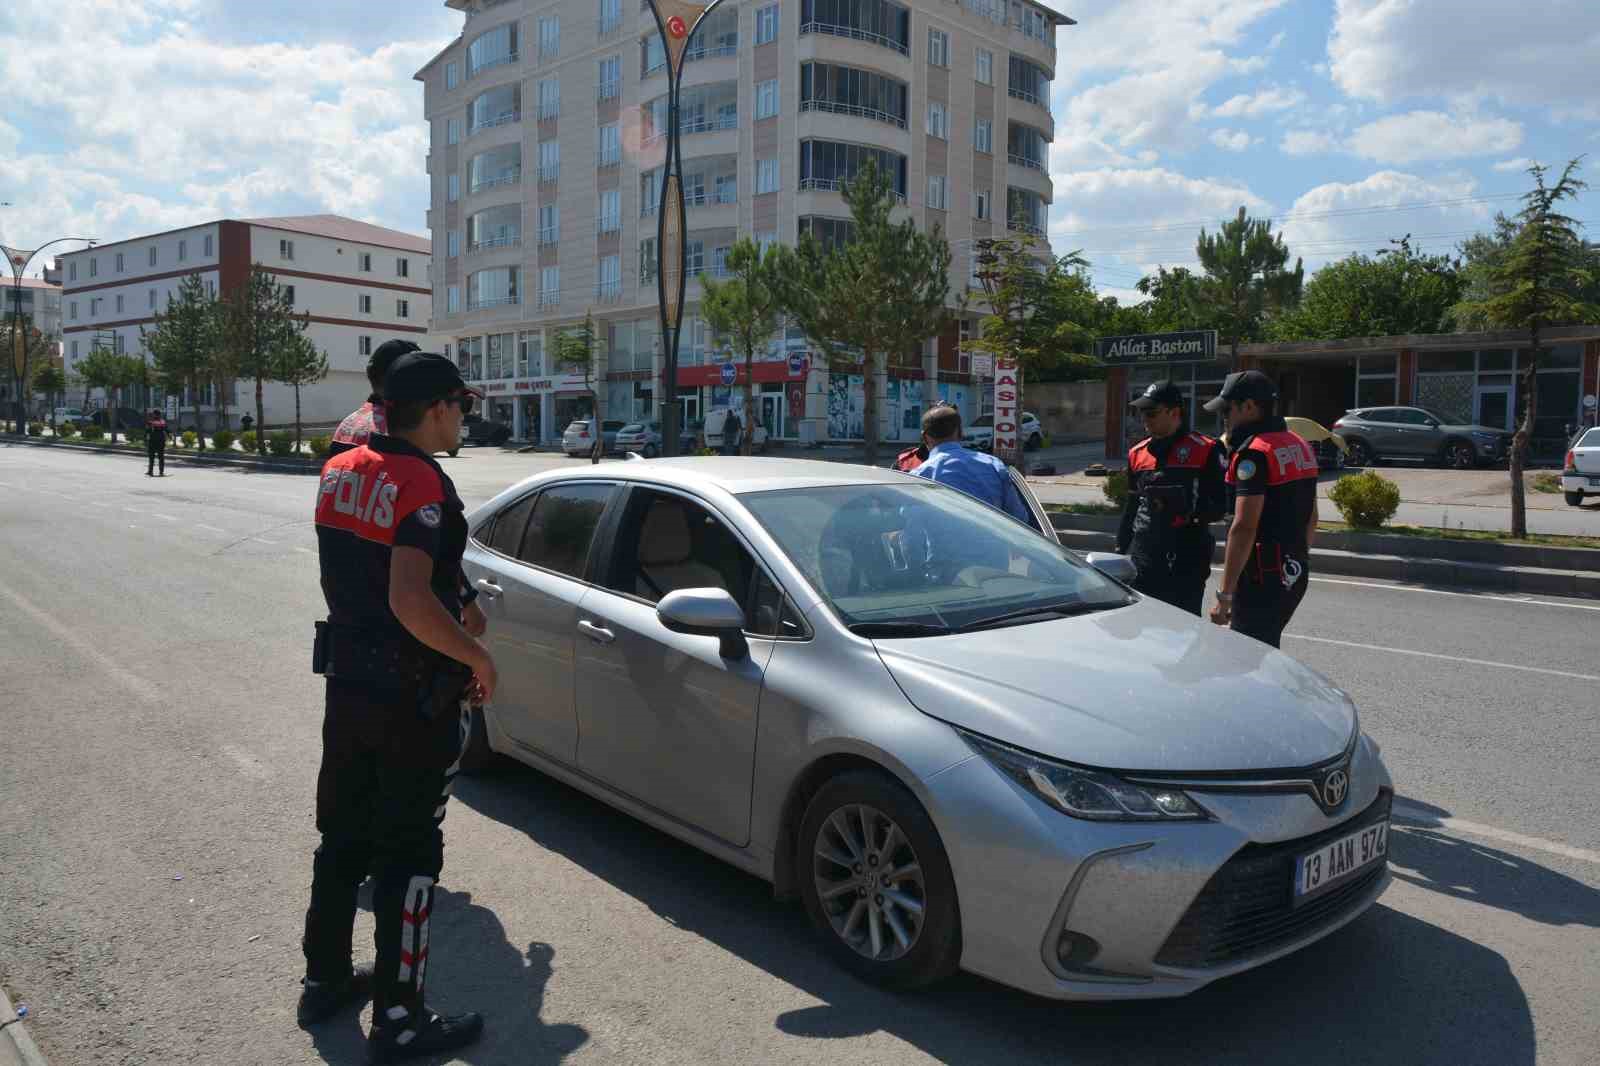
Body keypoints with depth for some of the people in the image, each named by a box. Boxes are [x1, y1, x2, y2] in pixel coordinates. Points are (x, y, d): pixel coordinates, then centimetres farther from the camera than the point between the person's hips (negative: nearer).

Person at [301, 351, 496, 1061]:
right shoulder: (422, 483, -21)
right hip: (412, 696, -8)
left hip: (346, 681, 8)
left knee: (342, 836, 20)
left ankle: (324, 981, 35)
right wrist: (476, 655, -16)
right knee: (408, 854, 3)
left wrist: (451, 612, 20)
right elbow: (410, 601, -30)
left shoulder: (339, 472, 6)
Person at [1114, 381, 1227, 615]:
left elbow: (1218, 506, -4)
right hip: (1142, 558, 4)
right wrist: (1120, 550, 19)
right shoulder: (1138, 453, 14)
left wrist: (1189, 508, -22)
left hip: (1187, 562, -4)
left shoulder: (1205, 451, -1)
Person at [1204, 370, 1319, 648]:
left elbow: (1244, 528, -22)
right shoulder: (1300, 446, 13)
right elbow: (1311, 518, 20)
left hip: (1262, 577, -9)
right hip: (1296, 574, 9)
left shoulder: (1255, 452, -17)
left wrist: (1224, 594, -21)